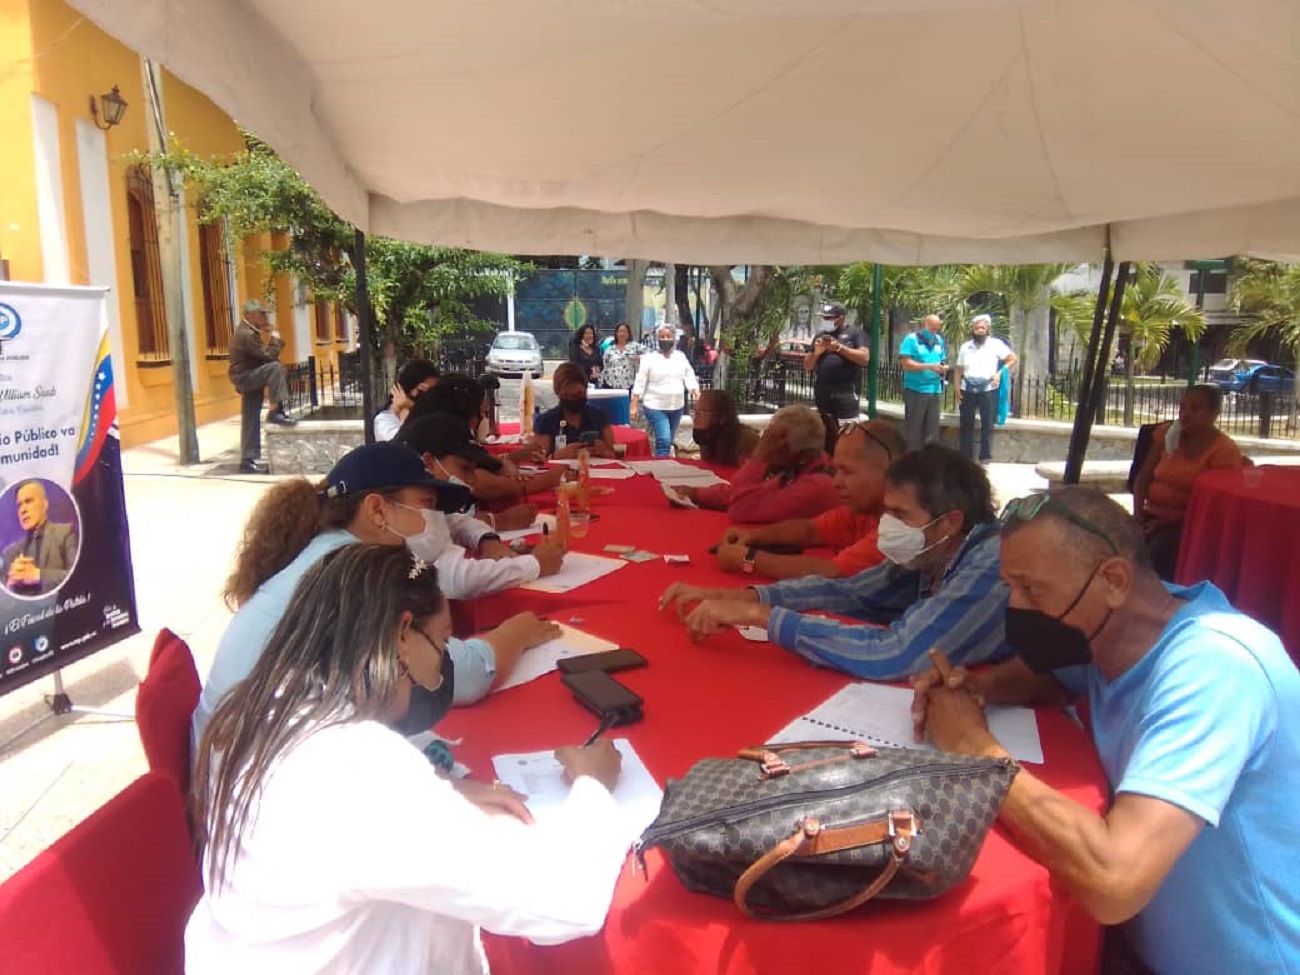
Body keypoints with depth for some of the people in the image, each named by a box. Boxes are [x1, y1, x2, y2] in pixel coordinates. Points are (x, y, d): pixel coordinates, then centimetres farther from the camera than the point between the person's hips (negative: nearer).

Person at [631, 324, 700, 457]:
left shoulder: (681, 357, 7)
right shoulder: (650, 358, -4)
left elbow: (690, 378, 6)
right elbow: (639, 383, -5)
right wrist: (634, 406, -10)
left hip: (677, 406, 5)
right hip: (656, 407, -5)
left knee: (669, 441, 13)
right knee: (664, 440, -16)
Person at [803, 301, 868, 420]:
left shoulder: (854, 334, 4)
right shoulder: (820, 337, 17)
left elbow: (864, 358, -9)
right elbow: (807, 366, 16)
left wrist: (840, 347, -16)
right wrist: (816, 352, -4)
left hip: (846, 392, -5)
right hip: (822, 393, 5)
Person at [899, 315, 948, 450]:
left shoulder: (939, 341, 12)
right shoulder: (911, 339, -5)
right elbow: (905, 363, -14)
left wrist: (943, 368, -3)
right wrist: (929, 366, -19)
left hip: (935, 391, 5)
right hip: (915, 390, -5)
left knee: (932, 430, 7)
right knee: (913, 429, 1)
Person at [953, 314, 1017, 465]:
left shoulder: (996, 344, 0)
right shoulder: (965, 346, 8)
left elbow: (1013, 359, 4)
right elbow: (959, 369, 10)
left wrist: (1000, 373, -8)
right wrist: (957, 389, 2)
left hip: (988, 390, -3)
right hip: (967, 390, 3)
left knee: (987, 424, 2)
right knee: (966, 424, 6)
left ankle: (986, 456, 10)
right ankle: (966, 456, 15)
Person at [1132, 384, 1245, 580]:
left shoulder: (1224, 450, -7)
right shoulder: (1167, 434, 9)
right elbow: (1144, 476, 11)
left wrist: (1164, 523, -19)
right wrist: (1138, 512, -6)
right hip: (1153, 515, 5)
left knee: (1161, 549, -35)